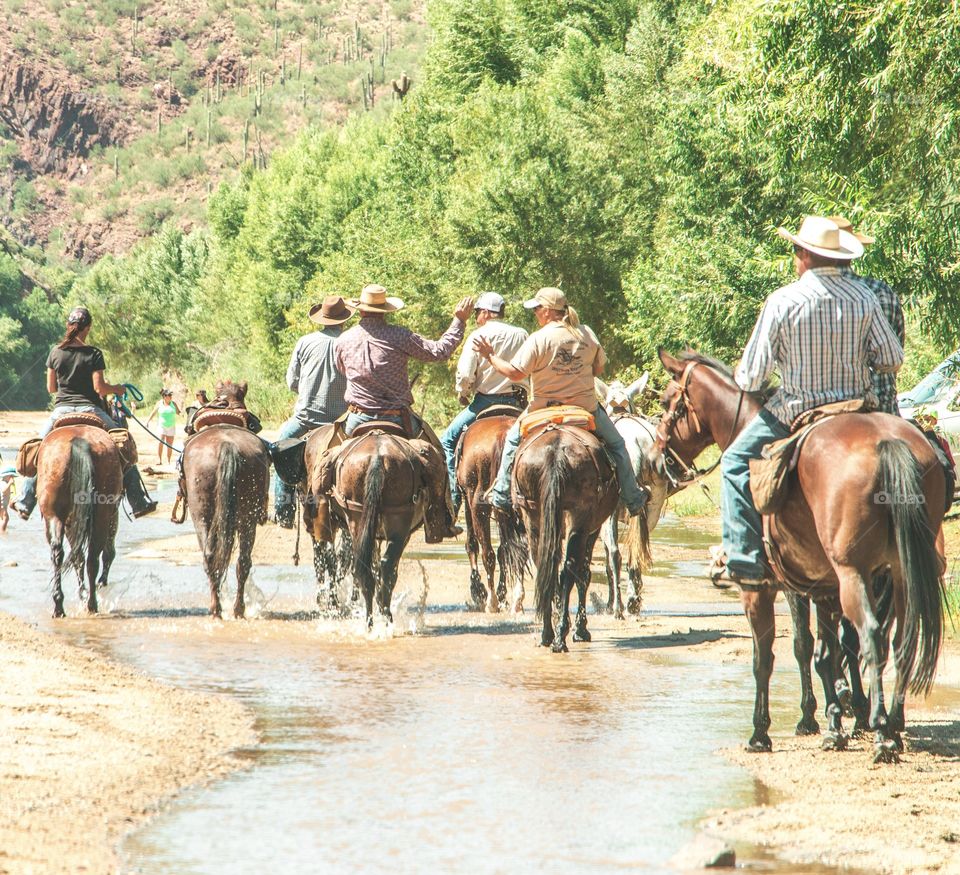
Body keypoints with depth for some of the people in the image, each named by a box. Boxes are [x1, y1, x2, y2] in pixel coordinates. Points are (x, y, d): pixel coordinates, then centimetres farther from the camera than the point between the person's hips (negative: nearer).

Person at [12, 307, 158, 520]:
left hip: (61, 411, 2)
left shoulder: (56, 353, 1)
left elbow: (50, 388, 8)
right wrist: (117, 389, 7)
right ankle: (139, 502, 8)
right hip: (89, 410, -2)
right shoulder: (93, 354, -8)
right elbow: (99, 387, -12)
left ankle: (25, 504, 19)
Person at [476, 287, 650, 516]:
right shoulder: (587, 334, -3)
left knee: (513, 439, 22)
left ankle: (502, 495, 21)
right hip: (587, 407, 2)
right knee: (616, 445, 21)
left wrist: (491, 356, -2)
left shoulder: (538, 339, -15)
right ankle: (633, 499, 22)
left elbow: (515, 373, -14)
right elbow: (598, 368, 8)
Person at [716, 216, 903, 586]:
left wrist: (744, 379, 16)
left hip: (796, 411, -3)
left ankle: (746, 560, 2)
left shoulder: (782, 301, -11)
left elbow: (751, 377, -8)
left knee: (736, 463, 13)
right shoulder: (864, 296, -3)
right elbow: (892, 361, 1)